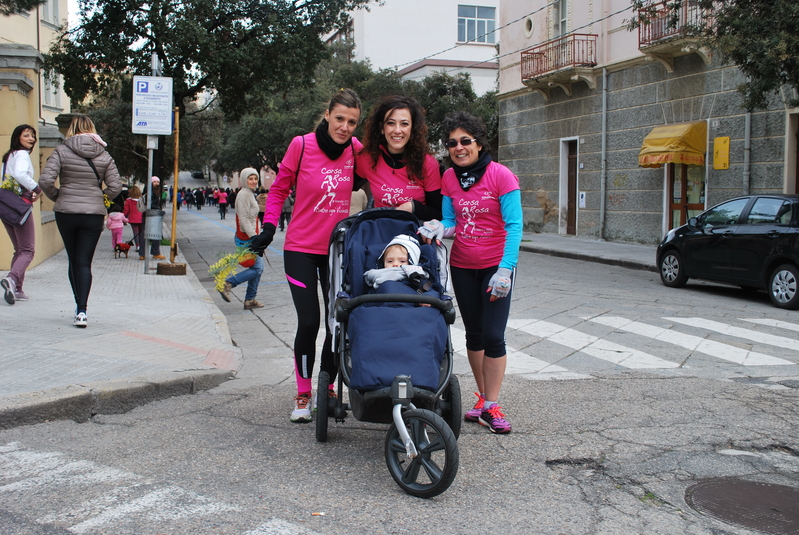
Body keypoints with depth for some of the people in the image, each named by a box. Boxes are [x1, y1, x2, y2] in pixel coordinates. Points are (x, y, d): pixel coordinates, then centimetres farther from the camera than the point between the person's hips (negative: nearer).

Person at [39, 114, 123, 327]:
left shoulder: (61, 151, -4)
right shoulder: (104, 156, 1)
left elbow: (45, 180, -12)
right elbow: (115, 186, -2)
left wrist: (57, 197, 5)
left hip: (66, 213, 0)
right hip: (94, 214, 0)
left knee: (74, 261, 15)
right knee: (84, 263, 2)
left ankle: (80, 308, 22)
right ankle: (82, 311, -12)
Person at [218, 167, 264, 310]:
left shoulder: (250, 194, 17)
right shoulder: (244, 194, -14)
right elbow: (243, 219, -21)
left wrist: (256, 237, 21)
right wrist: (254, 237, -26)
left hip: (250, 236, 10)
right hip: (246, 239, -10)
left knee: (257, 268, 10)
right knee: (257, 268, -10)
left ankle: (250, 300, 15)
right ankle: (228, 284, -7)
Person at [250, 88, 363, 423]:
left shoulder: (355, 149, -2)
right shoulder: (302, 145, -9)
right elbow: (279, 188, 2)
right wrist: (269, 226, -8)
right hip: (301, 248, -3)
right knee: (309, 323, -5)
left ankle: (327, 388, 23)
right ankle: (302, 394, 13)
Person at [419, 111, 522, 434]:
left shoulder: (501, 176, -14)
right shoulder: (449, 178, 0)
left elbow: (514, 226, -17)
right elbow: (451, 221, 5)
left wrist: (505, 270, -25)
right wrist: (440, 228, -19)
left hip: (496, 265, -5)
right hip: (462, 266, 5)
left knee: (493, 336, -8)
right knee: (474, 334, 11)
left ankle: (491, 406, 3)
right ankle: (483, 396, 24)